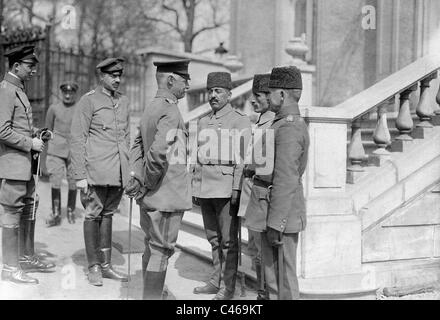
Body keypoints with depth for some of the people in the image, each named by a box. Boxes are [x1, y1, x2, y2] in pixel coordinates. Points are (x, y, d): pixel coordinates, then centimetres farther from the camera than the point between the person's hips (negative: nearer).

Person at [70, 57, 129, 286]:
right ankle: (94, 267, 13)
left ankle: (106, 265, 20)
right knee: (93, 215, 3)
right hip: (96, 171, -5)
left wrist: (130, 170, 14)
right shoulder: (88, 101, -4)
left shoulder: (123, 102, 14)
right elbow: (77, 140, -7)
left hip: (119, 172, 5)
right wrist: (80, 175, -11)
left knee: (108, 215, 12)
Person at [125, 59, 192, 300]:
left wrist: (138, 177, 7)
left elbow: (137, 145, 16)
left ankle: (148, 294, 31)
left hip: (150, 197, 9)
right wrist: (148, 184, -16)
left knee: (152, 247, 18)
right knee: (161, 251, 1)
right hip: (167, 196, -9)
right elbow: (158, 153, -30)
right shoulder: (170, 111, -18)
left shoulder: (151, 108, 12)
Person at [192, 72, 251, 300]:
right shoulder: (203, 123, 16)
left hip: (226, 189, -6)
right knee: (213, 238, 14)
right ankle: (216, 280, 25)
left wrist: (237, 188, -15)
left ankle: (227, 288, 8)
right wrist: (194, 186, 16)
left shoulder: (240, 121, -4)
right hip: (205, 189, 7)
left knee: (228, 240, 0)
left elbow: (243, 158, -10)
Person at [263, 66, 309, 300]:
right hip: (272, 212, 10)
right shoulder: (295, 123, 14)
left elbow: (286, 181, -23)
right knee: (272, 274, 18)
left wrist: (275, 223, -22)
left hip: (283, 216, -10)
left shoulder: (289, 128, -18)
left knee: (284, 274, 2)